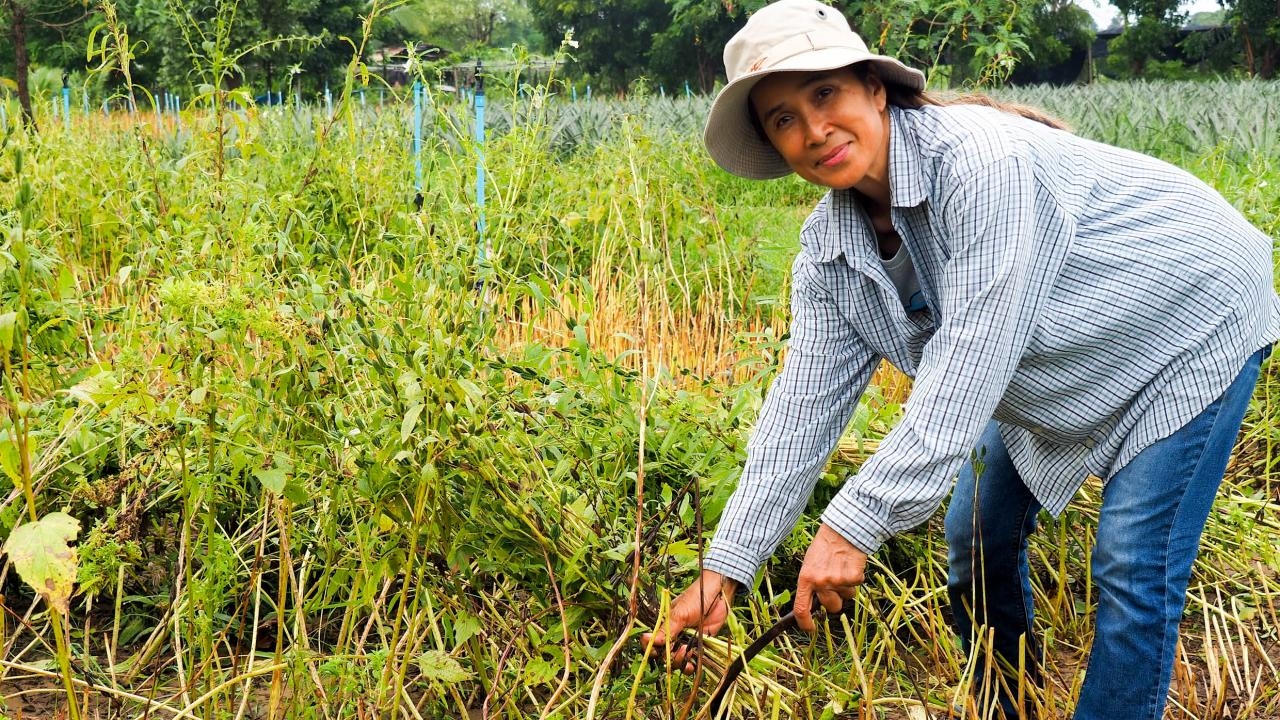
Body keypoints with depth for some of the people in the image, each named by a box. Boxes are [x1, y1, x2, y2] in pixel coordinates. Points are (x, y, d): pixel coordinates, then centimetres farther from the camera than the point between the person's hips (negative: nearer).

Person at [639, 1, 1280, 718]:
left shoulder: (980, 158, -37)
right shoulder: (828, 251, -12)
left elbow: (970, 364, -40)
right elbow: (804, 407, -12)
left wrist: (855, 524, -41)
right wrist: (724, 570, -17)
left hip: (1191, 324, -7)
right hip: (1058, 375, 7)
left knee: (1133, 566, -13)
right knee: (979, 536, 11)